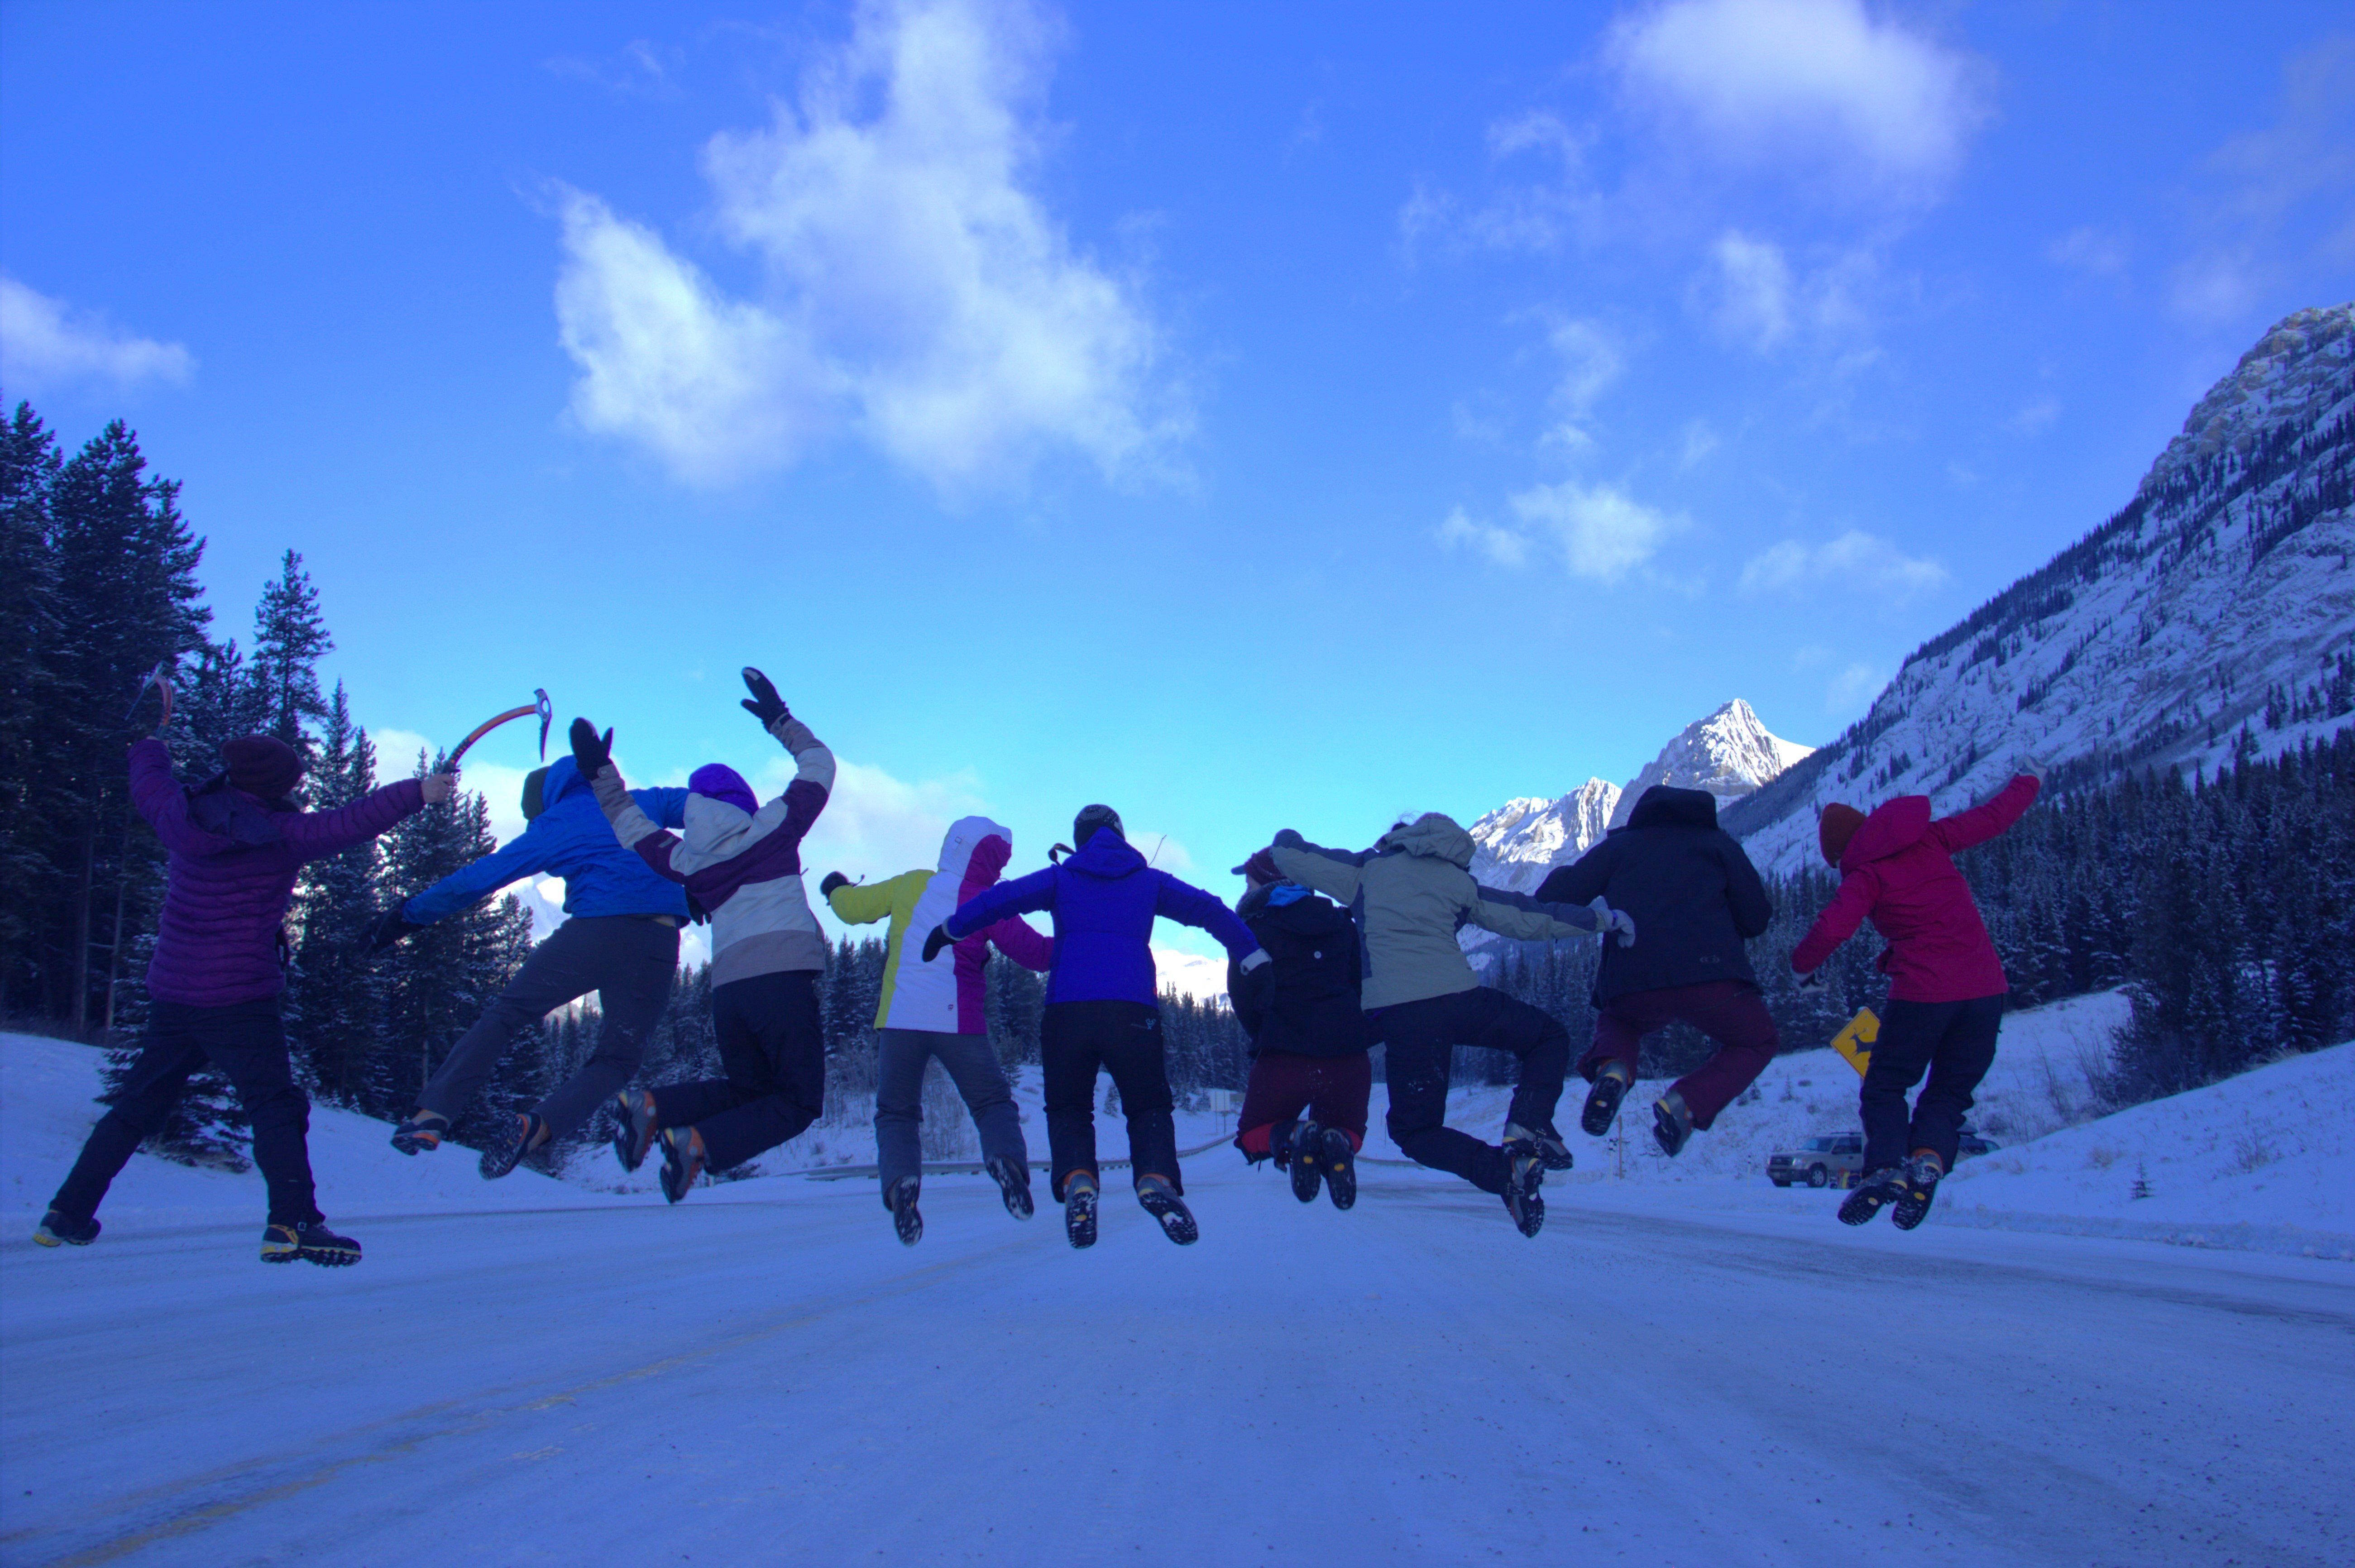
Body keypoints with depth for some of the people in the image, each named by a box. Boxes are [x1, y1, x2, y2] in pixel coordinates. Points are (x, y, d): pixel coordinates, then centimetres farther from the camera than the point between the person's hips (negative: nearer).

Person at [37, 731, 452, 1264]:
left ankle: (67, 1213, 25)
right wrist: (417, 793, -12)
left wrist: (150, 749, 43)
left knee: (138, 1106, 19)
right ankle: (293, 1223, -19)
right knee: (274, 1106, -7)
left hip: (170, 994, 7)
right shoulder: (281, 835, -12)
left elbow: (148, 784, 23)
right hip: (239, 1000, -6)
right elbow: (349, 823, -18)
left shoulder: (184, 819, 3)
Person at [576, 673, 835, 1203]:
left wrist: (602, 773, 34)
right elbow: (819, 765, 19)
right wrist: (779, 718, 28)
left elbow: (636, 831, 33)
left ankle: (650, 1107, 2)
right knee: (799, 1103, 3)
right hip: (784, 975, -5)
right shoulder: (775, 826, 7)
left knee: (748, 1087, 24)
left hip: (727, 987, 5)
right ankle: (699, 1144, -18)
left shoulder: (686, 859, 15)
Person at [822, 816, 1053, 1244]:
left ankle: (900, 1181, -16)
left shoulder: (912, 885, 8)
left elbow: (851, 908, 17)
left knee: (896, 1112, 12)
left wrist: (836, 888, 38)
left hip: (899, 1019, 2)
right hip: (957, 1020, -2)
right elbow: (1035, 952, -6)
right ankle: (1007, 1158, -22)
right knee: (993, 1103, 9)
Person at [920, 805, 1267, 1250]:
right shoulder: (1149, 880, 20)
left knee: (1069, 1108, 13)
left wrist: (949, 931, 13)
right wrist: (1255, 959, 20)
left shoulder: (1061, 876, 17)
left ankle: (1076, 1180, -17)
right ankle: (1157, 1177, -19)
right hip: (1133, 1009, 0)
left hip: (1067, 1008, 0)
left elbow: (1002, 898, 5)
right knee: (1148, 1106, 12)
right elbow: (1210, 910, 15)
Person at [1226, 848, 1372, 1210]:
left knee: (1253, 1138, 22)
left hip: (1284, 1058, -3)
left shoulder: (1252, 926, 4)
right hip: (1349, 1057, 3)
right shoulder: (1341, 922, 15)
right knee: (1348, 1133, 27)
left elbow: (1244, 1002, 1)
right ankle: (1338, 1143, -13)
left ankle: (1291, 1138, -16)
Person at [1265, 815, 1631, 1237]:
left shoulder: (1366, 870, 17)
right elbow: (1531, 919, 20)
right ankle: (1529, 1127, -2)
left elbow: (1287, 851, 16)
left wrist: (1266, 864, 39)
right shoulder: (1460, 883, 18)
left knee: (1415, 1129, 16)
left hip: (1396, 1014, 0)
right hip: (1458, 999, 0)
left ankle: (1504, 1170, -11)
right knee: (1549, 1038, 25)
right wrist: (1606, 918, 31)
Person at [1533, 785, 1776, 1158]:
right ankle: (1684, 1105, -5)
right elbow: (1757, 917, 12)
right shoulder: (1716, 842, 20)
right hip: (1712, 977, -2)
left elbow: (1557, 897, 10)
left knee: (1617, 1024, 36)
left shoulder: (1619, 845, 22)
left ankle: (1612, 1068, -3)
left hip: (1631, 987, 2)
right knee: (1757, 1044, 24)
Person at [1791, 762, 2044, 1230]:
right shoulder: (1931, 839, 9)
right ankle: (1929, 1158, -12)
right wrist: (2028, 781, 37)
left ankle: (1886, 1167, -12)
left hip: (1923, 993, -5)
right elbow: (1993, 817, 19)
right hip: (1986, 988, 5)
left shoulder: (1866, 875, -3)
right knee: (1949, 1093, 15)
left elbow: (1832, 928, -17)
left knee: (1884, 1089, 11)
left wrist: (1803, 964, 2)